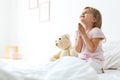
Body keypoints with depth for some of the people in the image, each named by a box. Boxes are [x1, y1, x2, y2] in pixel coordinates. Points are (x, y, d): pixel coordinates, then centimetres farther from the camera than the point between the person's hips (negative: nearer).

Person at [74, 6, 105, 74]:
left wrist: (83, 33, -21)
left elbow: (92, 49, -22)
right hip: (81, 60, 6)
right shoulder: (78, 32, 5)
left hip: (94, 60, -6)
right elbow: (78, 50, -5)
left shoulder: (96, 31, -12)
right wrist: (80, 34, -14)